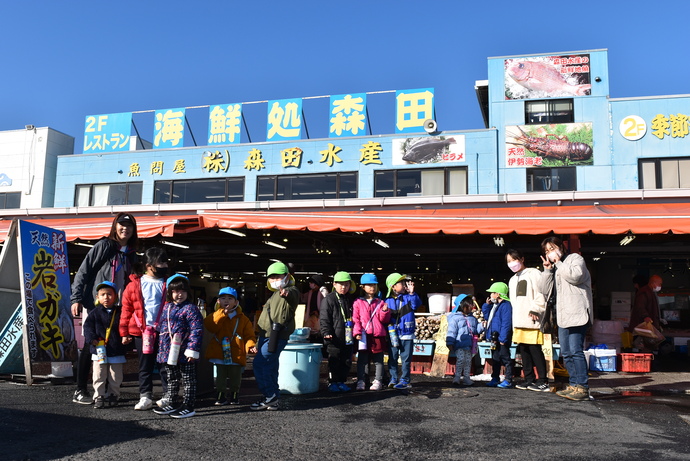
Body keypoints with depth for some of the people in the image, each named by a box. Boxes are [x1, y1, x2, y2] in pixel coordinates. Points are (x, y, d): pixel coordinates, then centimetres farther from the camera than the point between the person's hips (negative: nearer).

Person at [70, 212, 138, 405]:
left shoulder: (131, 254, 12)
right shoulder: (104, 246, -4)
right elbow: (83, 271, -7)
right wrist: (76, 299, -14)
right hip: (94, 305, -5)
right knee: (90, 346, -2)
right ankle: (80, 391, 7)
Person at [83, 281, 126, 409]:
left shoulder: (119, 312, 3)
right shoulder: (95, 312, 2)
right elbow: (88, 326, -3)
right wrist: (91, 339, -16)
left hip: (116, 351, 0)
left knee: (115, 377, 8)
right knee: (99, 376, 4)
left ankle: (113, 395, 22)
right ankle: (99, 397, 14)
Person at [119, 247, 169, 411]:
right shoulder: (135, 284, 2)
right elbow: (126, 309, 4)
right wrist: (124, 333, 2)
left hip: (163, 331, 0)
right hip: (141, 332, 0)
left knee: (165, 366, 5)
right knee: (145, 366, 10)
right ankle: (145, 397, 19)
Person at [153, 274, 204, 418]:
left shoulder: (190, 309, -12)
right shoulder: (167, 307, 12)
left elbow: (197, 330, -17)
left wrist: (192, 350, -21)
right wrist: (162, 349, 19)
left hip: (184, 353, -8)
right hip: (169, 353, 8)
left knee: (188, 380, 4)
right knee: (172, 380, 20)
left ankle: (188, 407, 11)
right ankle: (169, 404, 31)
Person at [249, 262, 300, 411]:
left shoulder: (291, 292, -4)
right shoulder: (275, 295, 26)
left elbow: (292, 295, -34)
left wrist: (286, 292, -60)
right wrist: (257, 344, 29)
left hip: (276, 337, -10)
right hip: (266, 337, 10)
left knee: (260, 365, -14)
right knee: (270, 368, 10)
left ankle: (270, 398, -8)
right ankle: (273, 399, 16)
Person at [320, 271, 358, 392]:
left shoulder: (351, 300, 12)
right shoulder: (329, 299, -5)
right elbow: (324, 318, -8)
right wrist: (326, 332, -19)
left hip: (348, 338, 5)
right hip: (334, 338, -5)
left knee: (347, 361, 9)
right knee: (334, 361, 1)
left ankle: (341, 381, 22)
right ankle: (332, 382, 14)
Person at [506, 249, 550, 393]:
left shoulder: (533, 273, 0)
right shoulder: (512, 280, 25)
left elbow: (541, 294, -9)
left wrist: (534, 310, -18)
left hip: (531, 320, -8)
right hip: (519, 321, 8)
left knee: (535, 349, -11)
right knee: (523, 350, 8)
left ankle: (543, 381, -8)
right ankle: (529, 379, 14)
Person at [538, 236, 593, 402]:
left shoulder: (575, 258, 2)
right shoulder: (554, 268, 23)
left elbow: (575, 276, -19)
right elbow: (544, 290, 12)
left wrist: (559, 262, -7)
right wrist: (547, 270, 2)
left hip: (577, 314, -9)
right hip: (563, 316, 9)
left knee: (576, 350, -13)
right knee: (566, 353, 9)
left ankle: (582, 387, -10)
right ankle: (573, 385, 16)